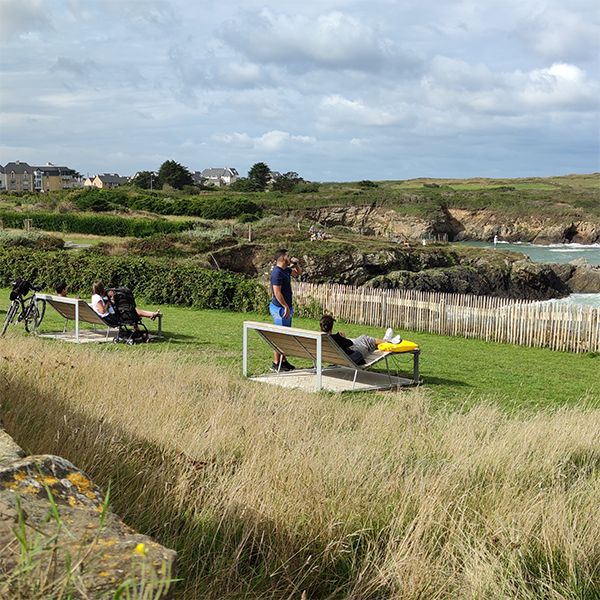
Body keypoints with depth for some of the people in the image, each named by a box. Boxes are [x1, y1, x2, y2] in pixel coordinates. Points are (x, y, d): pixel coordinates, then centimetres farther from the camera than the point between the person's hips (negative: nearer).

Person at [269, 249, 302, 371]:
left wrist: (295, 264, 8)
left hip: (286, 307, 10)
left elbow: (298, 273, 28)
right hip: (280, 308, -10)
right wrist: (286, 307, -21)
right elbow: (277, 292, -24)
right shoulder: (277, 272, -19)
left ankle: (283, 360, 23)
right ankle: (276, 363, 2)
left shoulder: (286, 269, 10)